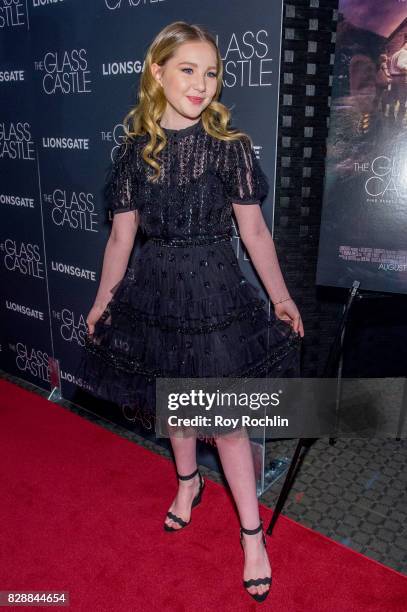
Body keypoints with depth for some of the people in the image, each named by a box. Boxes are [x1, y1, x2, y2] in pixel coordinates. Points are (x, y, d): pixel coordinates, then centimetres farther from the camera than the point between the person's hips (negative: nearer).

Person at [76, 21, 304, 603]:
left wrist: (281, 297, 1)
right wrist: (102, 300, 10)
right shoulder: (134, 149, -1)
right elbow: (122, 235, 5)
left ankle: (253, 534, 22)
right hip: (156, 292, 3)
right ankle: (188, 481, 48)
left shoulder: (230, 145, -7)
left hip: (215, 290, -3)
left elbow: (254, 230, -3)